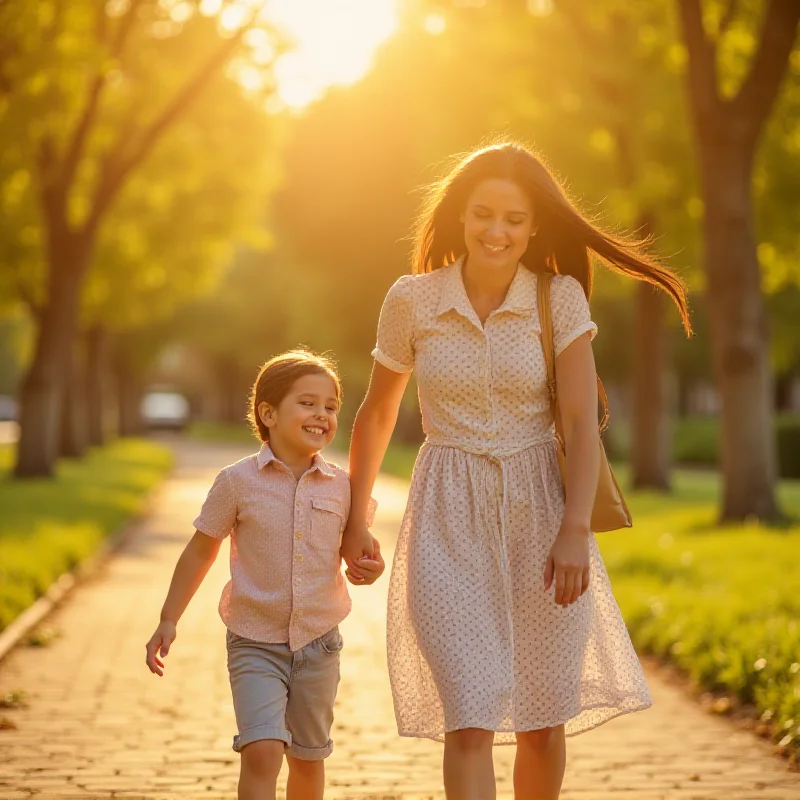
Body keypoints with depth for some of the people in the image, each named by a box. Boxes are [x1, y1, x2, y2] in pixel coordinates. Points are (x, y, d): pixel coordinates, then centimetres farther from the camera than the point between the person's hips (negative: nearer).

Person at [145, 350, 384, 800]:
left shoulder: (342, 487, -2)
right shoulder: (238, 483, -9)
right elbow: (201, 551, 2)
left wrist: (369, 568, -13)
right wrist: (169, 620, 2)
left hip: (318, 643, 3)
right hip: (255, 644, -3)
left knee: (308, 758, 16)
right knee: (262, 751, -18)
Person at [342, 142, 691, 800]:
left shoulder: (561, 299, -2)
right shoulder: (412, 301, -1)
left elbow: (582, 423, -7)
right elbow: (377, 414, 12)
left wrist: (575, 530, -17)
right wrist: (354, 520, 15)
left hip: (539, 507, 1)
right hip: (449, 522, -1)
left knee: (543, 719, 9)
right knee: (470, 718, -12)